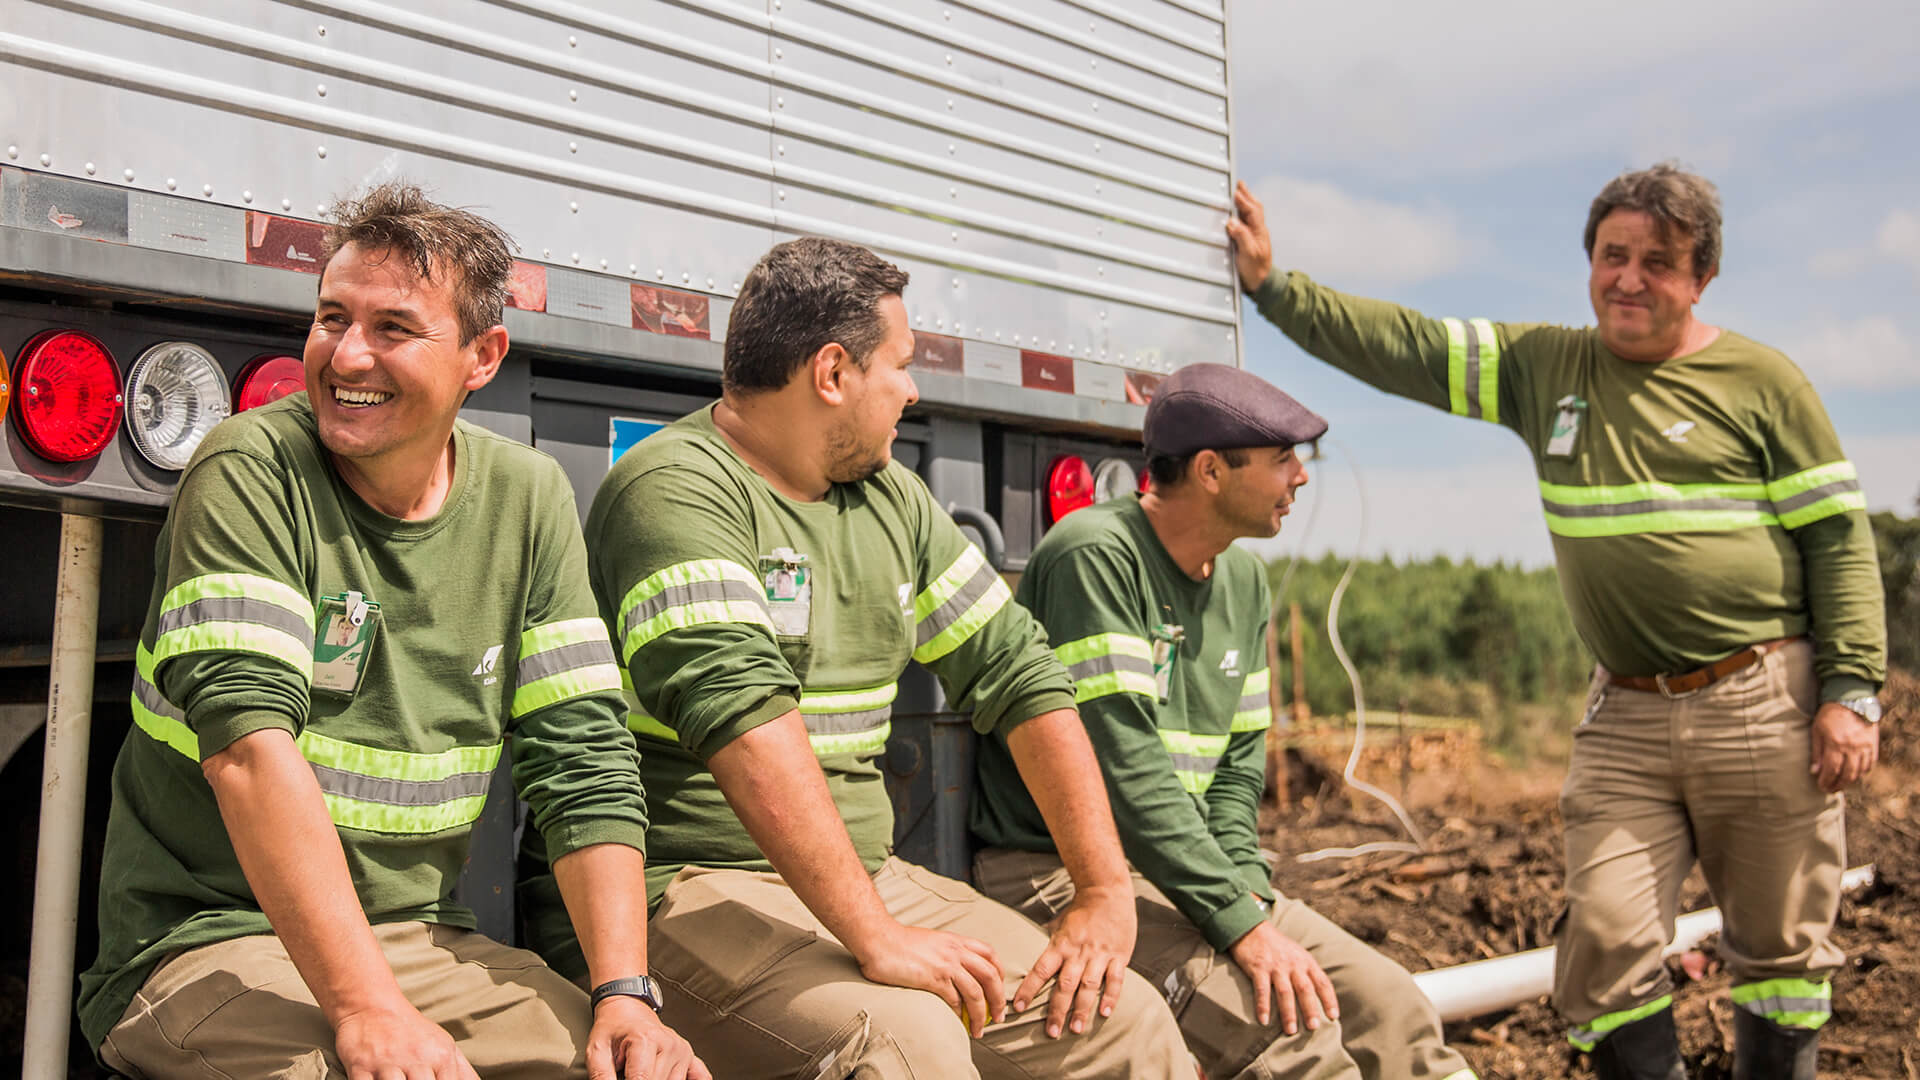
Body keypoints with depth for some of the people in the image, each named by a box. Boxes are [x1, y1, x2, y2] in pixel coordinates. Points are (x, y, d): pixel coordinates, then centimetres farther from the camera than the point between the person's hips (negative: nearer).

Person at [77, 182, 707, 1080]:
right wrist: (365, 1007, -30)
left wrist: (624, 993, -13)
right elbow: (248, 737, -23)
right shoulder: (251, 471, -11)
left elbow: (582, 755, -3)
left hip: (415, 937, 4)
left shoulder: (529, 498, 1)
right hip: (210, 934, -3)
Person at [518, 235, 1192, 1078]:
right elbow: (741, 713, -26)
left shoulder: (889, 497, 12)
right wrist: (875, 937, -31)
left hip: (861, 877, 7)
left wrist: (1105, 892, 1)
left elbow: (1017, 670, 9)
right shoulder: (679, 488, -13)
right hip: (685, 887, -7)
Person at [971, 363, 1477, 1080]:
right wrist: (1238, 919, -23)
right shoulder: (1097, 555, -18)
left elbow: (1240, 756, 12)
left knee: (1389, 1003, -3)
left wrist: (1243, 881, -6)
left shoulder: (1245, 579, 10)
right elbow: (1123, 764, -24)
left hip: (1186, 867, 8)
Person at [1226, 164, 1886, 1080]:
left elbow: (1839, 539, 0)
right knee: (1604, 947, -3)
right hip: (1625, 714, 2)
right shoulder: (1544, 368, 9)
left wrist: (1852, 693, -7)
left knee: (1780, 952, 10)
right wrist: (1271, 285, 10)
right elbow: (1402, 347, 10)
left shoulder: (1762, 382, 0)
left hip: (1764, 703, -2)